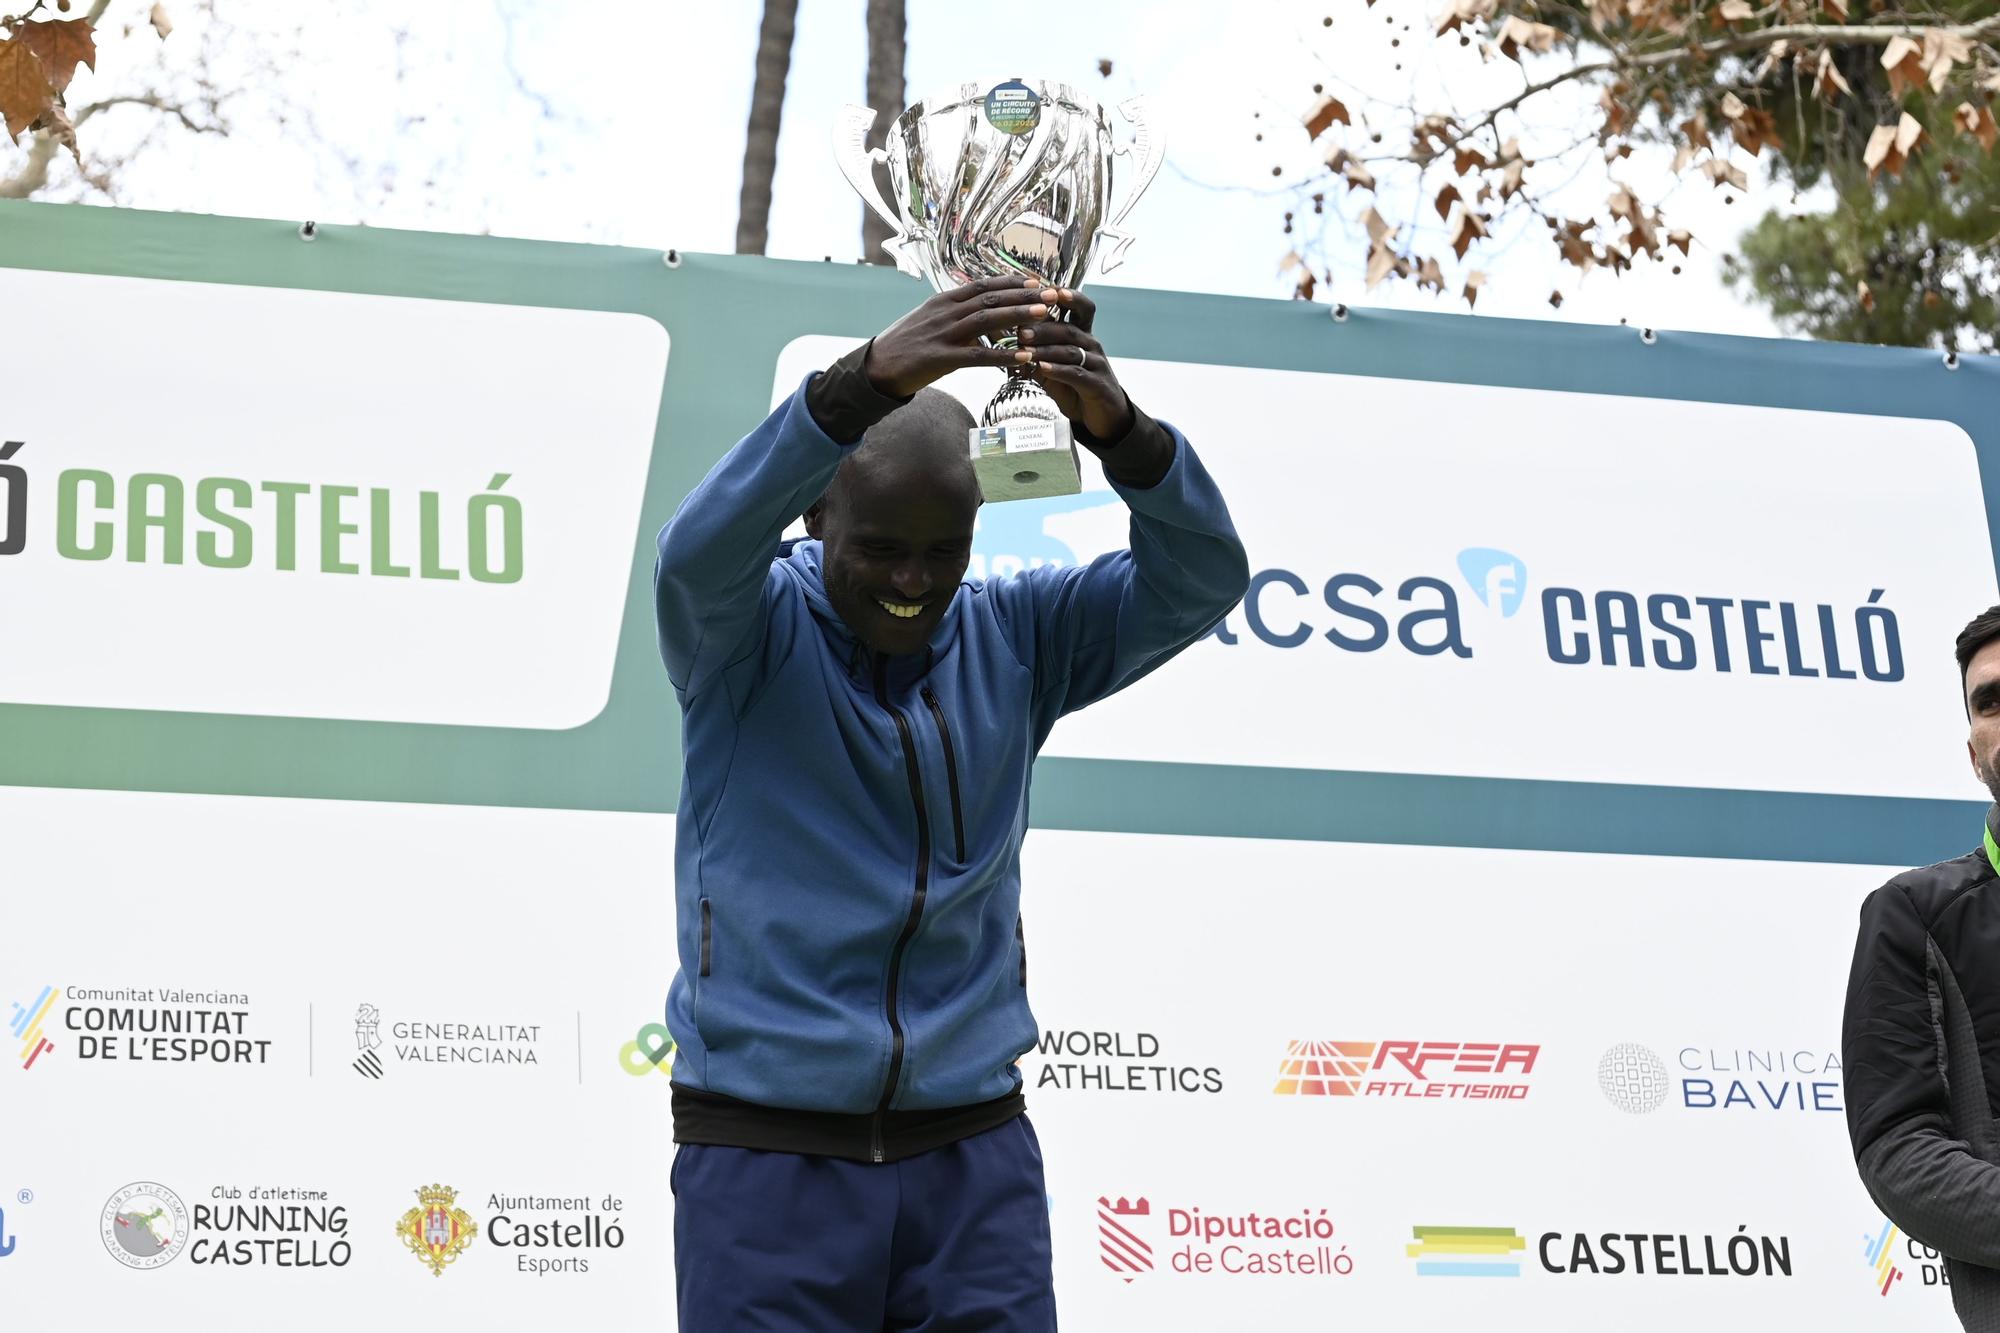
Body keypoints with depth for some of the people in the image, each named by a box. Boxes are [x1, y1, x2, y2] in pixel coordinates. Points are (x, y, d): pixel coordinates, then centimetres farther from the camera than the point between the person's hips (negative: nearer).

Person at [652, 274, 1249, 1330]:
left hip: (974, 1156, 3)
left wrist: (1115, 429, -28)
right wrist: (866, 381, -40)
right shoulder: (750, 631, -3)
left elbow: (1198, 580, -8)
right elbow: (701, 545, -25)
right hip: (768, 1153, -2)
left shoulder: (1012, 638, 5)